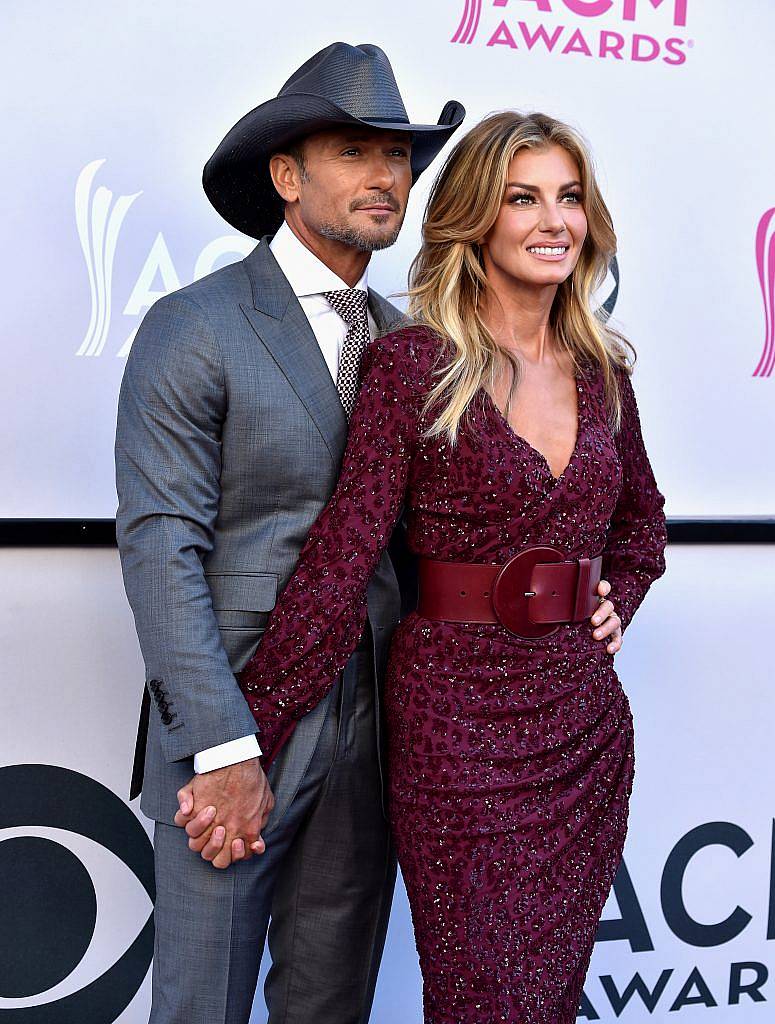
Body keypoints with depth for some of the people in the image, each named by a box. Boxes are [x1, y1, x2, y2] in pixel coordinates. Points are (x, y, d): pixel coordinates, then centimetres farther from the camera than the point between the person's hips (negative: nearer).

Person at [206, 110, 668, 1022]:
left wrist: (618, 598, 7)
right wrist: (247, 742, -15)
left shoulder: (601, 368, 8)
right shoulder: (414, 364, -9)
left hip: (586, 717, 5)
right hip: (458, 718, -5)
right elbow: (344, 555, -13)